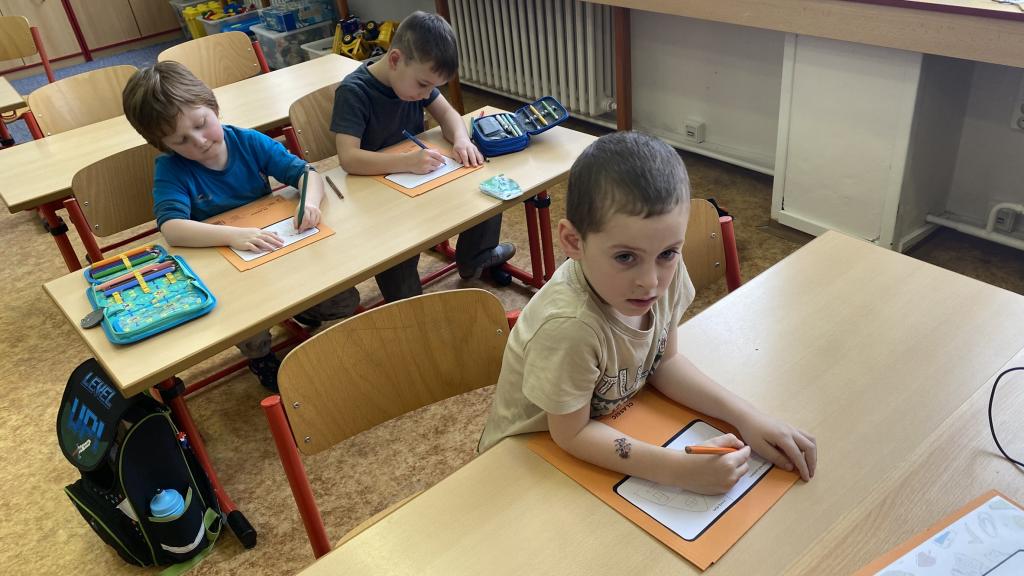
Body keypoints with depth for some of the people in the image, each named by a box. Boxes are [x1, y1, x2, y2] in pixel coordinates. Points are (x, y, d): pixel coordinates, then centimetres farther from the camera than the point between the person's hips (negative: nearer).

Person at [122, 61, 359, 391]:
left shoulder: (249, 142, -7)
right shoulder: (170, 169, -14)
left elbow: (306, 173, -10)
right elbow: (171, 228, -30)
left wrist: (310, 202, -34)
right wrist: (233, 235, -46)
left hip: (277, 246, 3)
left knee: (346, 302, -12)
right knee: (252, 335, -31)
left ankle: (300, 309, 23)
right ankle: (261, 359, 7)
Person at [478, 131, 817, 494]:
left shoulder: (665, 274, -19)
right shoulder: (568, 327, -37)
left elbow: (664, 361, -1)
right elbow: (571, 435, -23)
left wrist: (747, 417, -11)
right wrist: (680, 469, -28)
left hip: (610, 427, 6)